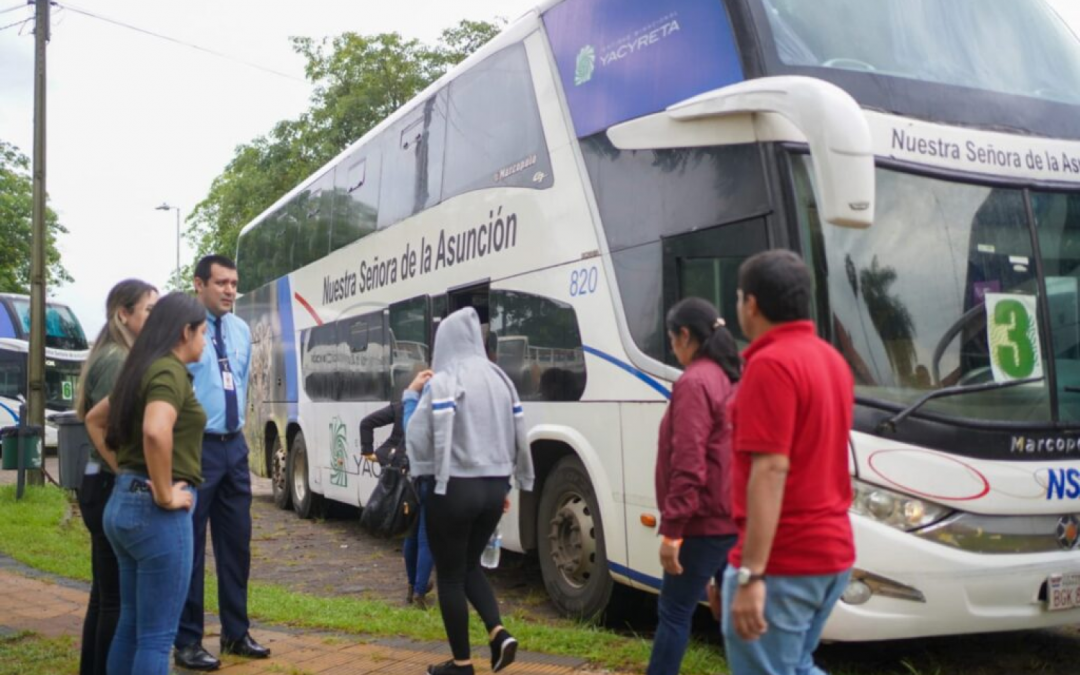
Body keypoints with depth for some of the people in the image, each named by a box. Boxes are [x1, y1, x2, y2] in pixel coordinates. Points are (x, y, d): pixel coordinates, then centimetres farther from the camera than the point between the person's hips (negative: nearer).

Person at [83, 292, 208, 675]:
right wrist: (166, 495, -21)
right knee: (156, 637, -1)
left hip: (123, 502, 9)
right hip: (156, 512, -9)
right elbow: (155, 432, -33)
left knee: (131, 625, 19)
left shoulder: (142, 370, 14)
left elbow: (95, 420, 28)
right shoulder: (170, 371, -14)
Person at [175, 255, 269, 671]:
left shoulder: (241, 331, 11)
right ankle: (188, 642, 16)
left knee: (237, 543, 14)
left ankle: (236, 633, 28)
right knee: (190, 547, 3)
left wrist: (238, 427, 16)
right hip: (196, 447, -7)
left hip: (234, 446, 7)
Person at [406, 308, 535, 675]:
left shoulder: (442, 383, -12)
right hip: (493, 487, 7)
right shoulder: (500, 379, 8)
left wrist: (412, 395, 1)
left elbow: (418, 438, -15)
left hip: (453, 488, -6)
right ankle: (499, 633, 5)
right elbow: (517, 438, 12)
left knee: (451, 576, 7)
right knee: (470, 566, 23)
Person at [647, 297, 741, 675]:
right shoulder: (738, 379, 12)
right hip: (739, 519, 8)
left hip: (705, 522, -8)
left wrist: (671, 529, -19)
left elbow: (688, 465, -21)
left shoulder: (693, 383, -15)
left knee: (674, 613, 3)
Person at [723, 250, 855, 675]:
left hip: (782, 561, -9)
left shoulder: (770, 364, -17)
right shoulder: (831, 359, 12)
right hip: (831, 551, 9)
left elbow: (772, 470, -24)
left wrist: (751, 574, -25)